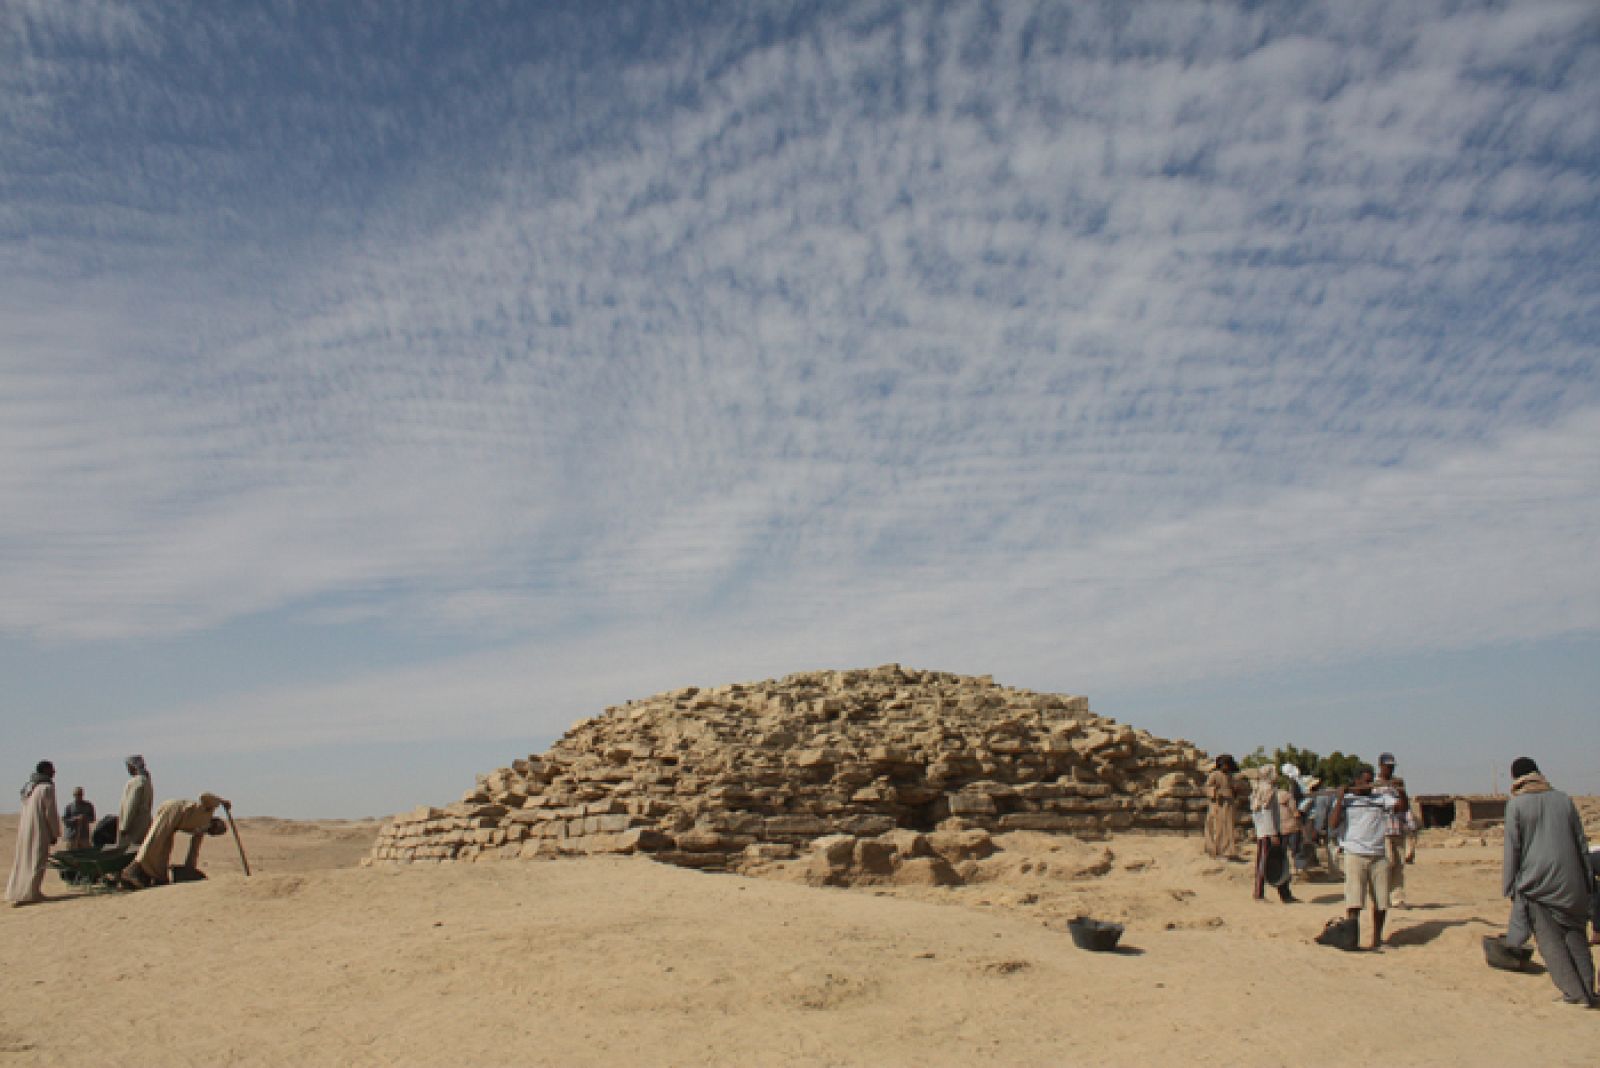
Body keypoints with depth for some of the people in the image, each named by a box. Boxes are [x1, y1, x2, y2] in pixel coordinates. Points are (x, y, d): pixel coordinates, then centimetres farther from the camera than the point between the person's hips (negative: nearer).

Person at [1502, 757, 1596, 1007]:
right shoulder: (1563, 799, 7)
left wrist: (1510, 886, -1)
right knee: (1574, 933, 15)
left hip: (1536, 881, -4)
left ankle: (1574, 992, -2)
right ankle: (1587, 989, 9)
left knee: (1549, 938, 3)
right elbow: (1581, 842, 10)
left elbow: (1512, 848, -7)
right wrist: (1587, 879, 17)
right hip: (1569, 881, 4)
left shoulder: (1516, 804, -6)